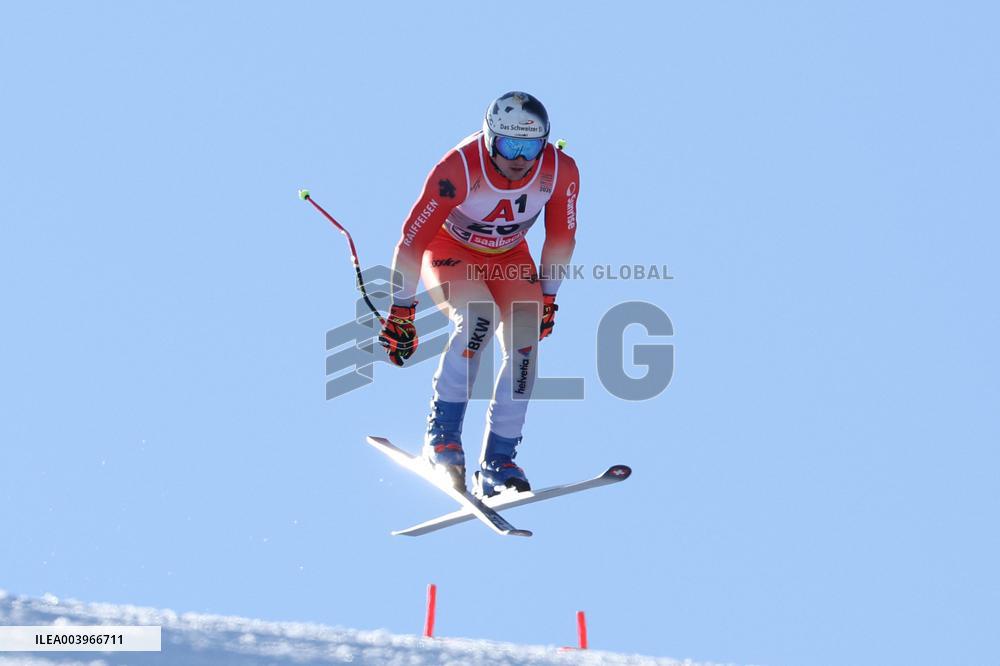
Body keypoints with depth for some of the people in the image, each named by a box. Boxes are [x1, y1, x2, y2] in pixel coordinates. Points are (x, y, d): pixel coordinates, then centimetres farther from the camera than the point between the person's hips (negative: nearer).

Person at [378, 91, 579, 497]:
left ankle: (497, 463, -10)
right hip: (450, 250, -4)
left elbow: (561, 239, -5)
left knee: (525, 342, -17)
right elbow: (412, 240, -26)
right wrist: (401, 312, -22)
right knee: (479, 318, -32)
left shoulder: (560, 172, -23)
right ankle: (442, 434, -22)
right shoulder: (459, 169, -34)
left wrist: (547, 298, 2)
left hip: (509, 257, 4)